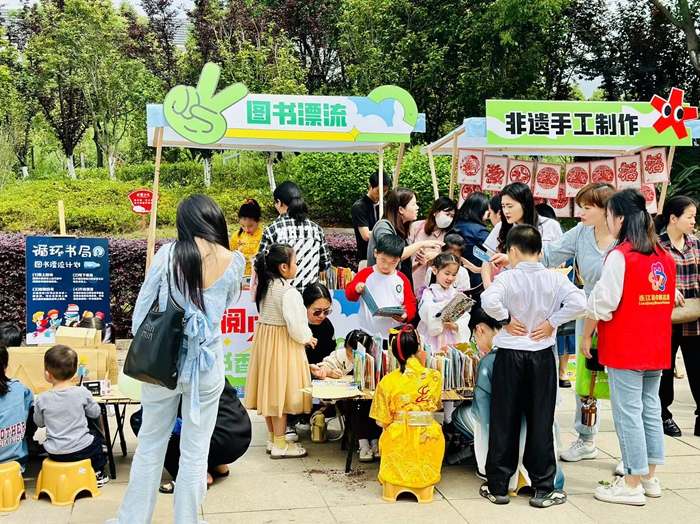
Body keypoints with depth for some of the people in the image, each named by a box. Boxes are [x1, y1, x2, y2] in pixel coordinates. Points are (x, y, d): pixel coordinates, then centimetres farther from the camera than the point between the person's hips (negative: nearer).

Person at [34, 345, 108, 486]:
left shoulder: (42, 399, -14)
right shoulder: (82, 393, -14)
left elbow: (39, 423, 4)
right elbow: (95, 413, 2)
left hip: (55, 453, 1)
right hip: (82, 450, 0)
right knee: (95, 439, 31)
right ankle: (98, 473, 40)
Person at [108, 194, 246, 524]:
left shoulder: (167, 254, -7)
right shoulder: (234, 262, -5)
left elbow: (141, 310, -3)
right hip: (207, 365, 0)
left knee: (150, 445, 17)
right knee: (195, 452, 12)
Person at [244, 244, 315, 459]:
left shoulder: (264, 285, 4)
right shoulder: (288, 292, -21)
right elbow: (295, 324, -21)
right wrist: (307, 338, -4)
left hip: (264, 338, 9)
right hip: (283, 343, -9)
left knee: (270, 390, 14)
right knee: (280, 392, -2)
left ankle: (273, 439, 25)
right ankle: (280, 445, 5)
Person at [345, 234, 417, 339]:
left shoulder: (402, 279, 6)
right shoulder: (366, 274, 0)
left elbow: (410, 303, 8)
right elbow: (349, 294, -4)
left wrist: (405, 315, -14)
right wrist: (356, 288, -27)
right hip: (368, 335, -2)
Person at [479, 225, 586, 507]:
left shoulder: (507, 277, -9)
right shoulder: (554, 279, -3)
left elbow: (489, 301, -27)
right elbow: (579, 302, -15)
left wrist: (506, 319, -11)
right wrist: (551, 321, -6)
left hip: (510, 355, -2)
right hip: (542, 356, 2)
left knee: (504, 421, 7)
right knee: (541, 422, 7)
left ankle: (498, 487, 14)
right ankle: (543, 489, 12)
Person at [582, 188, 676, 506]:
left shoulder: (620, 255, -15)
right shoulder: (664, 256, 8)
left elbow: (603, 302, -14)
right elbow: (669, 301, 14)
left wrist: (586, 335, -3)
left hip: (625, 347, -7)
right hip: (656, 347, 7)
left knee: (627, 412, -2)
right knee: (651, 408, 13)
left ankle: (631, 485, 3)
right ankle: (650, 477, 22)